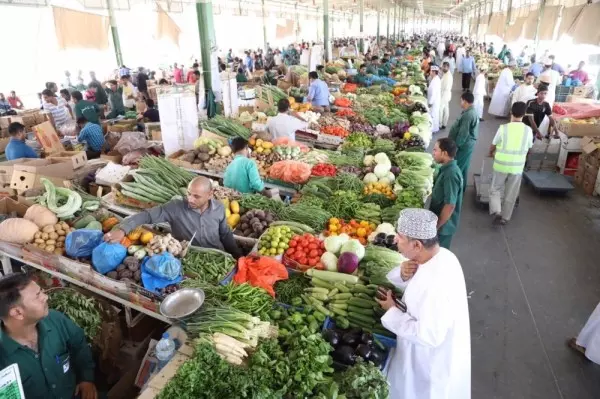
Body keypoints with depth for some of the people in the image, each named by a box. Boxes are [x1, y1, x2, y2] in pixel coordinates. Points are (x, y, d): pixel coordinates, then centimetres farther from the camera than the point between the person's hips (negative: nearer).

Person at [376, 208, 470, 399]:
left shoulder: (436, 285, -39)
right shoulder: (441, 255, -11)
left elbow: (428, 337, -33)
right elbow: (416, 284, 3)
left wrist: (392, 311, -22)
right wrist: (404, 274, -20)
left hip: (434, 363, -7)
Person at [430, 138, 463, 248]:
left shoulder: (450, 174, -27)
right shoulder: (448, 169, 3)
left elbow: (450, 205, -28)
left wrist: (436, 226, -21)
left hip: (443, 226, -9)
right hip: (442, 223, 9)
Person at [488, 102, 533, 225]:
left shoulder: (503, 128, -13)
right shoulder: (528, 130, -5)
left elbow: (493, 146, -2)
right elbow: (528, 148, 8)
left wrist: (491, 154, 20)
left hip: (501, 165, -2)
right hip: (517, 167, 2)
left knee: (495, 189, 14)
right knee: (511, 194, 14)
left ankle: (496, 212, -6)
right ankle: (505, 218, 23)